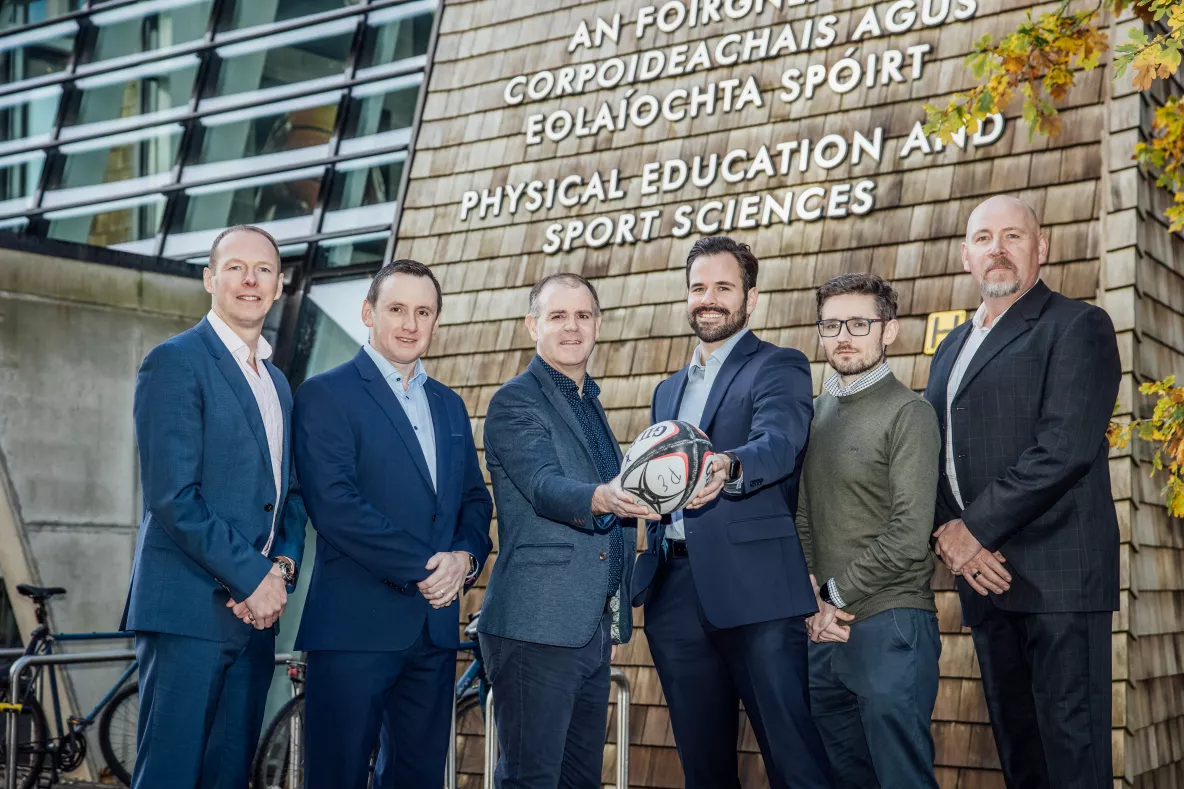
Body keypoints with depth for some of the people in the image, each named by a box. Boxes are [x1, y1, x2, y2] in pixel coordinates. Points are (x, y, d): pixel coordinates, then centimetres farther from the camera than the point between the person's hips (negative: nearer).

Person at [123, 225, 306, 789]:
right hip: (189, 609, -7)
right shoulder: (175, 362, -6)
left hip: (255, 610, 7)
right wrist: (251, 577, -13)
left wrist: (283, 567, 0)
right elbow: (172, 496, -14)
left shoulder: (278, 383, 20)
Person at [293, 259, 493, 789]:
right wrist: (419, 568, -15)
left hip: (435, 626, 6)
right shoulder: (325, 395, -3)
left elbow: (475, 501, 17)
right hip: (355, 625, -6)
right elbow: (334, 503, -14)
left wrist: (465, 557, -4)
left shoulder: (449, 405, 18)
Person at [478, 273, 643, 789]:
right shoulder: (515, 402, -5)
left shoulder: (589, 403, 19)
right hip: (537, 626, -8)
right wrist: (602, 498, -43)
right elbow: (545, 487, -22)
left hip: (593, 631, 8)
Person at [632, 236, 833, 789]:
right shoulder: (669, 390, 22)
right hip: (675, 592, 6)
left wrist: (728, 468, -40)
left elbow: (780, 443, -20)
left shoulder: (780, 368, 1)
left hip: (753, 588, -6)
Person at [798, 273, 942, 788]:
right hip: (825, 629, 7)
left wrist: (835, 594, -8)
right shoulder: (816, 412, 13)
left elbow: (909, 536, -15)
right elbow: (804, 518, 12)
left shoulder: (907, 414, -8)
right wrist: (813, 601, -2)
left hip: (889, 628, -7)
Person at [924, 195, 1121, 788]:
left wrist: (976, 528, -13)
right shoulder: (952, 348, 21)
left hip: (1057, 574, -7)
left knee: (1070, 741, -5)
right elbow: (930, 453, 15)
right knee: (1014, 741, 12)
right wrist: (947, 532, -4)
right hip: (982, 570, 7)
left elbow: (1066, 447, -15)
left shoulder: (1077, 327, -2)